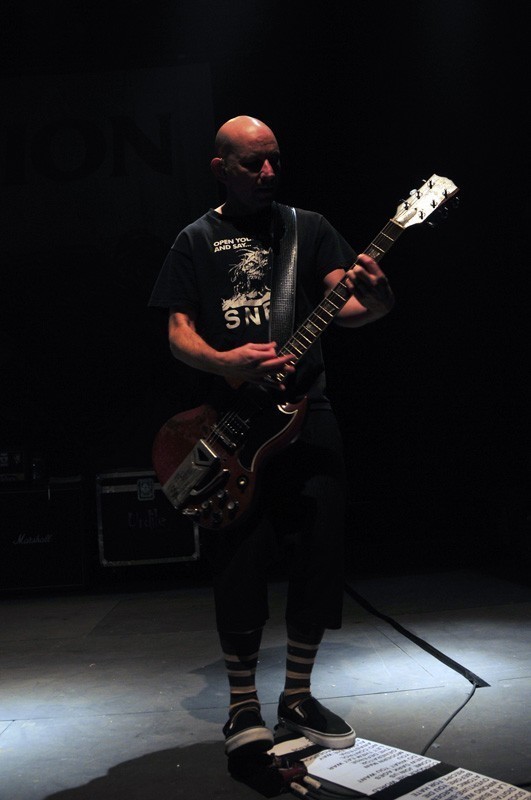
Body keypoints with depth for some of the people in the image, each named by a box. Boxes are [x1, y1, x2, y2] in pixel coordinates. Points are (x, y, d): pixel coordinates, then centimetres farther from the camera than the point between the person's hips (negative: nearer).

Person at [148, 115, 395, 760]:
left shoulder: (308, 227, 13)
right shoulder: (195, 241, 10)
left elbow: (342, 306, 3)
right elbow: (178, 332, 3)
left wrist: (375, 302, -22)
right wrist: (224, 362, -18)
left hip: (307, 411, 2)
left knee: (319, 556, 2)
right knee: (239, 569, -2)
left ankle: (297, 696, 23)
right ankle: (243, 704, 19)